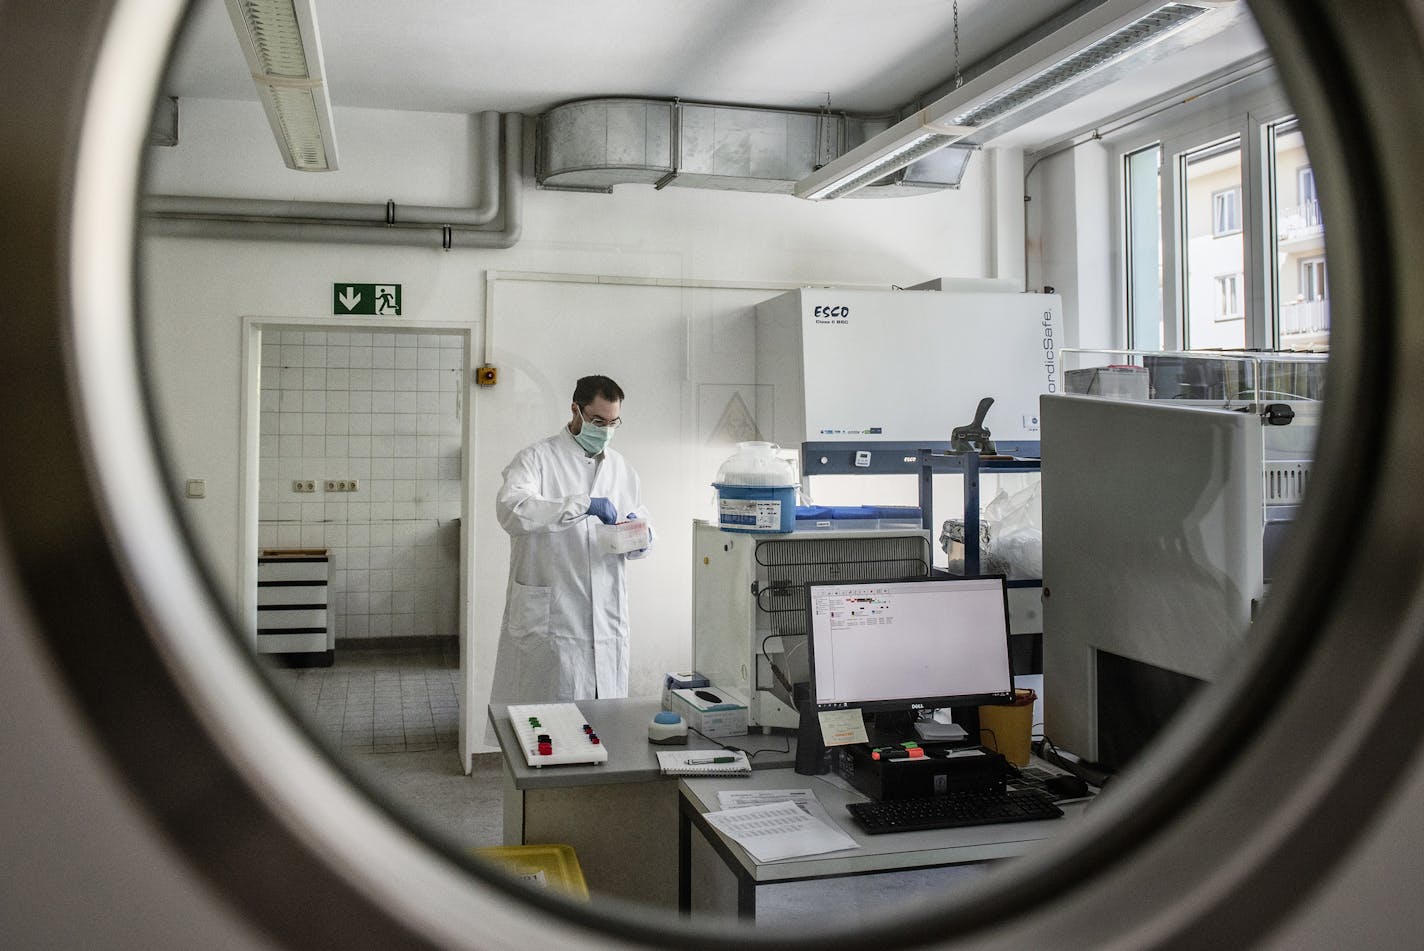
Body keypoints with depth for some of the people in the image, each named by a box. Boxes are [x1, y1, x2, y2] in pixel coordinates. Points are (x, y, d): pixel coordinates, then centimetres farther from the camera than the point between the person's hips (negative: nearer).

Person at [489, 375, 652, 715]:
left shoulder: (622, 469, 16)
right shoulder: (537, 458, -2)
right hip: (549, 620, -5)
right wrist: (583, 504, -27)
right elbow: (511, 508, -21)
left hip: (607, 620, 5)